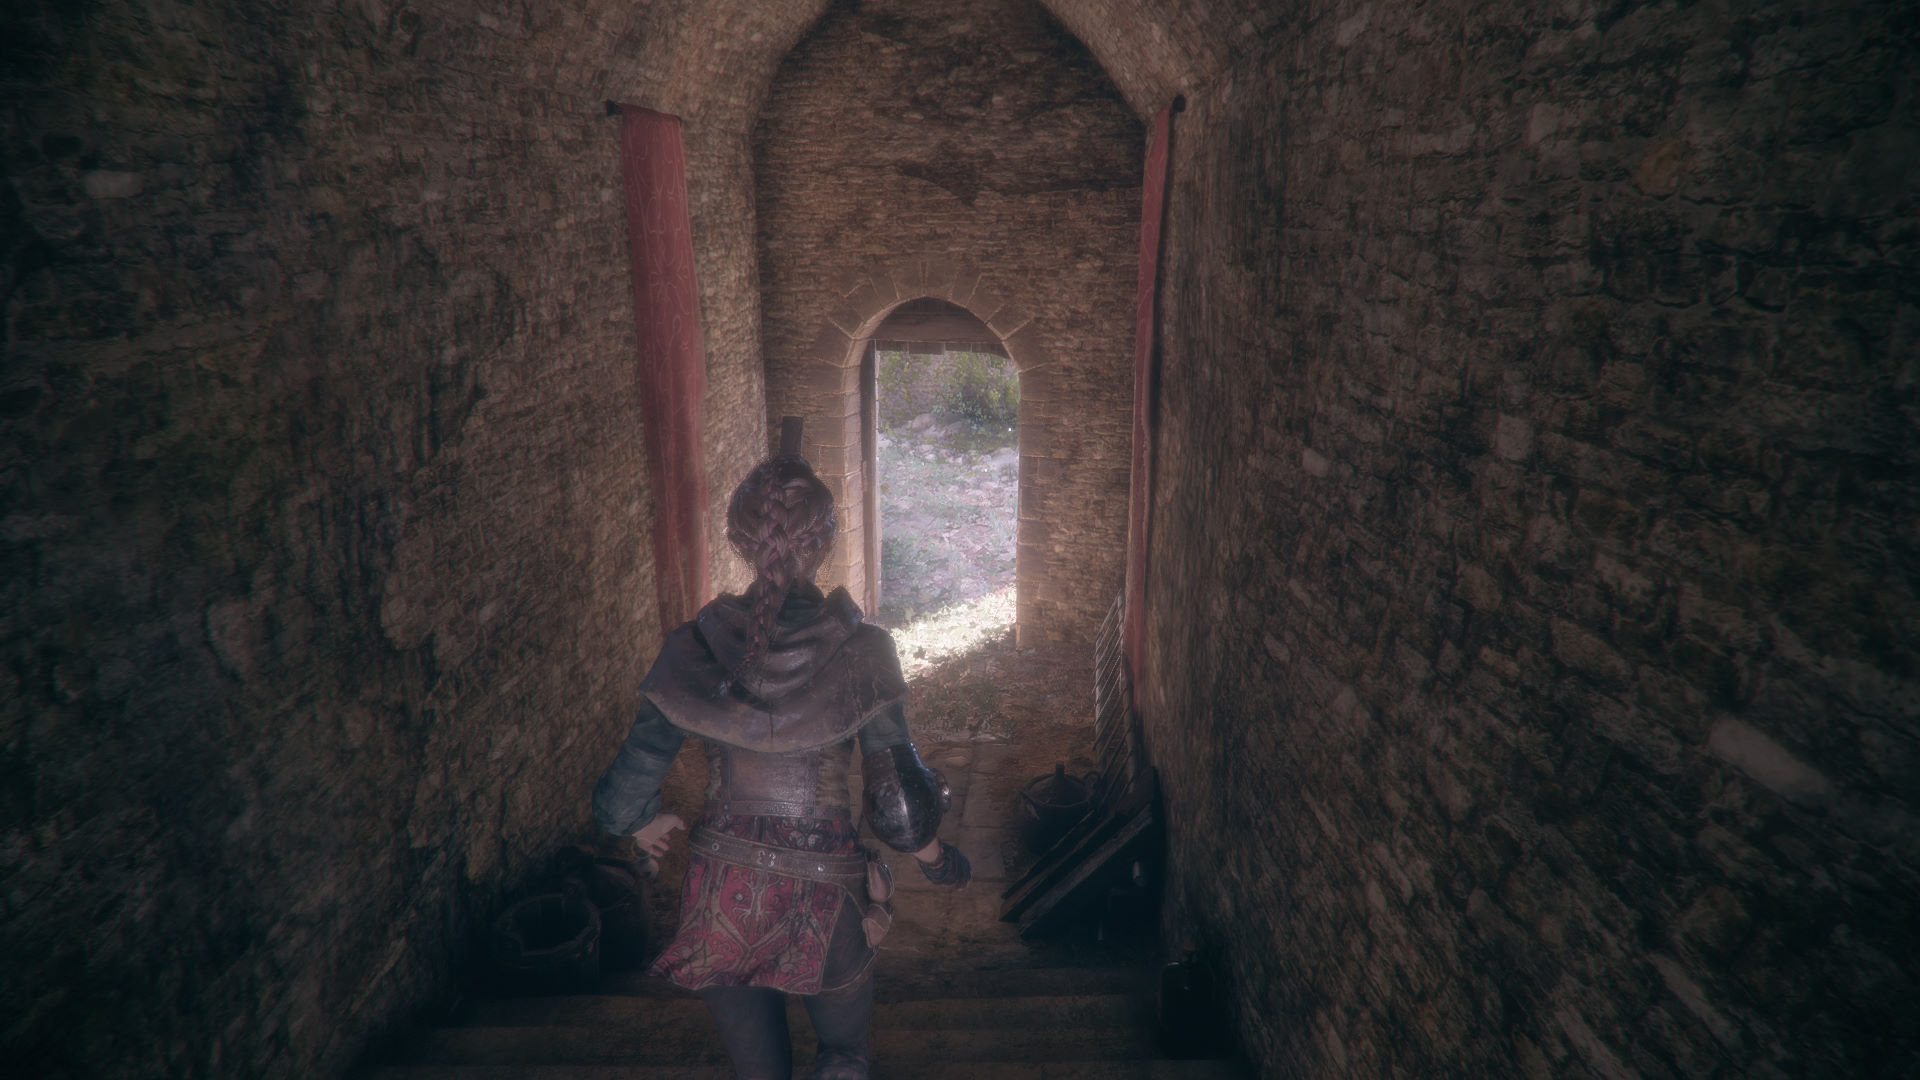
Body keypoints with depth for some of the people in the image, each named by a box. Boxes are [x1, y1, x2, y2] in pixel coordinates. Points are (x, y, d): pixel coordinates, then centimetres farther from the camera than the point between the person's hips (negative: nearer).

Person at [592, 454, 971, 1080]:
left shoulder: (693, 650, -11)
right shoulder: (858, 651, -17)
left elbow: (625, 797, -6)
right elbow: (898, 809, -14)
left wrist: (646, 824, 17)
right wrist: (938, 862, 6)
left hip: (722, 900, 2)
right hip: (825, 899, -2)